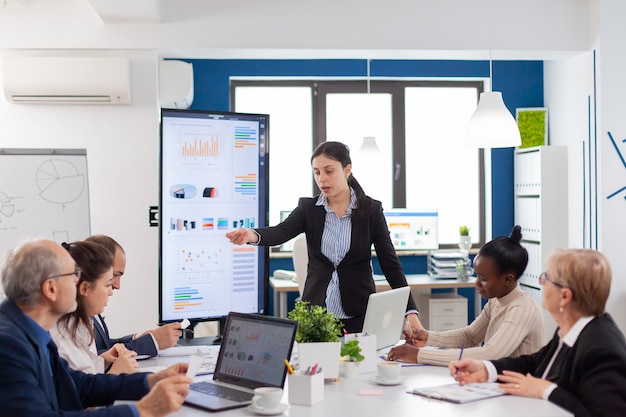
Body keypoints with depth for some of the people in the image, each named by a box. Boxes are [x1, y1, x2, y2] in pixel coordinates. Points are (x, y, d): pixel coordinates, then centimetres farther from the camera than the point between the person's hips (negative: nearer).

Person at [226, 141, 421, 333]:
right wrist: (251, 235, -43)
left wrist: (411, 313, -14)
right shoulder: (308, 207, 1)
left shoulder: (371, 209, -3)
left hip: (358, 317, -1)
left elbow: (390, 263, -4)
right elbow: (281, 232, -19)